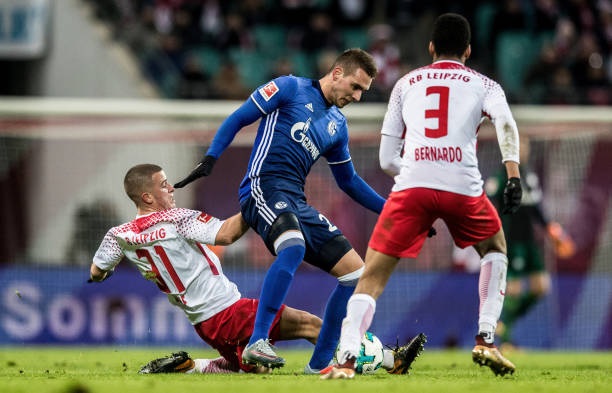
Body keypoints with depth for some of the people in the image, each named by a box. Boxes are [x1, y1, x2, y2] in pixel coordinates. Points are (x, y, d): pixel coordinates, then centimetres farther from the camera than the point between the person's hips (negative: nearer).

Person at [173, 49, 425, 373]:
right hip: (264, 187, -8)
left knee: (356, 273, 0)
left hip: (296, 201, 8)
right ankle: (256, 344, -38)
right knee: (294, 246, -38)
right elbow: (238, 119, 0)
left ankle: (319, 364, 6)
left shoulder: (338, 125, 22)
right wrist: (209, 159, -12)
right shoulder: (290, 88, 2)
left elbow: (348, 181, 30)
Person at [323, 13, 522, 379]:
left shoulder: (406, 84, 24)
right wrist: (513, 175, -12)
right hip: (463, 185, 0)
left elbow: (387, 159, 22)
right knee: (495, 249, 29)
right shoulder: (482, 84, 19)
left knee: (373, 276, 5)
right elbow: (506, 122, -4)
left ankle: (346, 360, -15)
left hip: (412, 184, 0)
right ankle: (486, 341, 17)